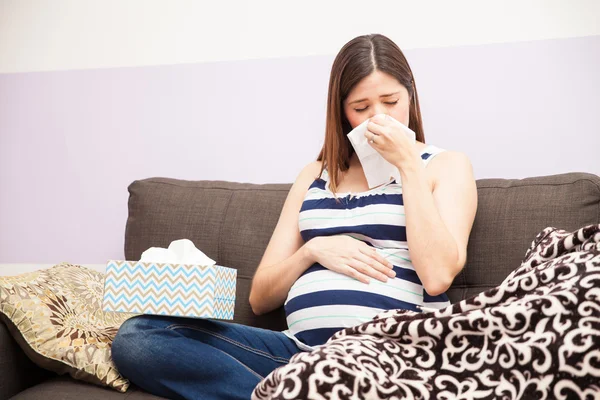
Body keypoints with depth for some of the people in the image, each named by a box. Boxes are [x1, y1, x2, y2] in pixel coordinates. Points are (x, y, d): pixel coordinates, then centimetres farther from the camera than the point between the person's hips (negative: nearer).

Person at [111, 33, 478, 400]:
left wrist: (409, 165, -6)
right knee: (137, 337, -15)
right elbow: (260, 297, 16)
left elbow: (437, 275, -9)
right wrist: (312, 250, -3)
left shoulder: (446, 165, 10)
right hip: (304, 349, 6)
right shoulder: (315, 175, 19)